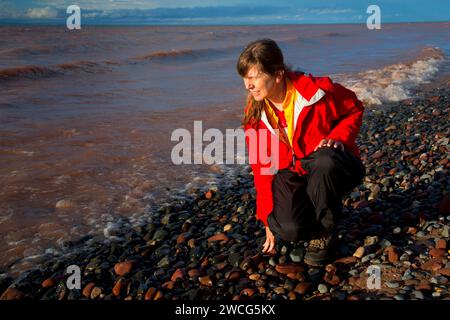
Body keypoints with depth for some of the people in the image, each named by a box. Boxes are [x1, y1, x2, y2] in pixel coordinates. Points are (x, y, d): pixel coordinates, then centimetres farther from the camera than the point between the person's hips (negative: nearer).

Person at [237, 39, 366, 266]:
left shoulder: (316, 91, -18)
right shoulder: (255, 115, -5)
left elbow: (354, 109, 1)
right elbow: (262, 167, 0)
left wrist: (337, 138, -19)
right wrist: (268, 218, 1)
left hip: (333, 169, -2)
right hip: (293, 173, 2)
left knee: (324, 162, -41)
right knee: (287, 228, -28)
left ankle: (325, 232, -13)